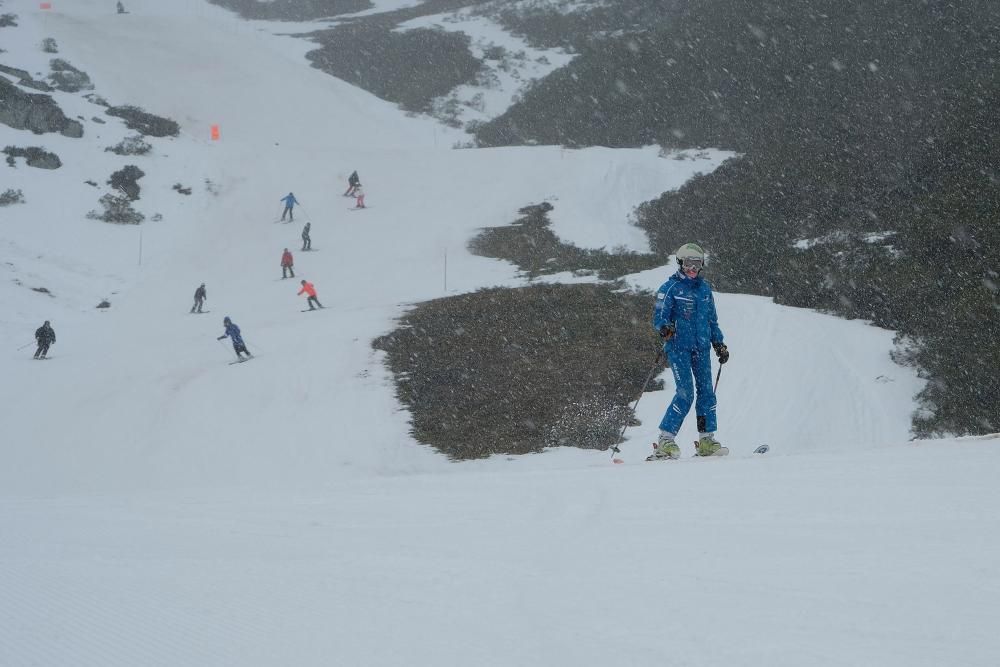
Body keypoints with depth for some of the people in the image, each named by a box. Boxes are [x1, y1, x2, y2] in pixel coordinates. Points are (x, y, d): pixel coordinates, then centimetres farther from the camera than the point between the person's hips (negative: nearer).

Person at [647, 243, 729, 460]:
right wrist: (664, 328, -29)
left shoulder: (704, 288, 15)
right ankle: (665, 441, -10)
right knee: (685, 393, -14)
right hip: (678, 346, -6)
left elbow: (712, 319, 23)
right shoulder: (670, 288, -3)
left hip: (701, 347, 6)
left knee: (706, 391, 1)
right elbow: (659, 317, -7)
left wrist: (719, 344, 17)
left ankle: (706, 440, 6)